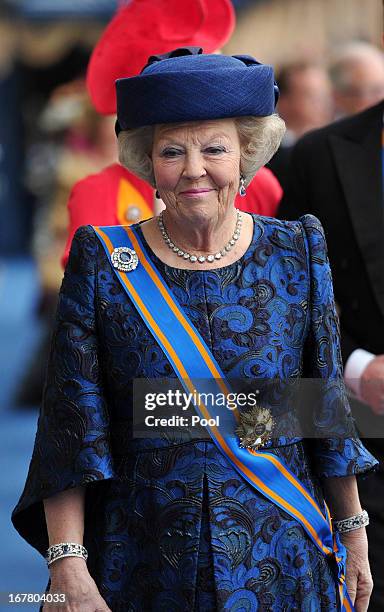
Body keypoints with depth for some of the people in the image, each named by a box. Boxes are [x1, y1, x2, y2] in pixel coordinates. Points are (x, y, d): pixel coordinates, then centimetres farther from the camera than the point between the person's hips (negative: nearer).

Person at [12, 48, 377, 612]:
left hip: (281, 565, 1)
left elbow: (329, 411, 6)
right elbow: (71, 428, -7)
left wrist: (353, 532, 6)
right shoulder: (103, 263, -4)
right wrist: (68, 565, -14)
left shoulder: (297, 254, 0)